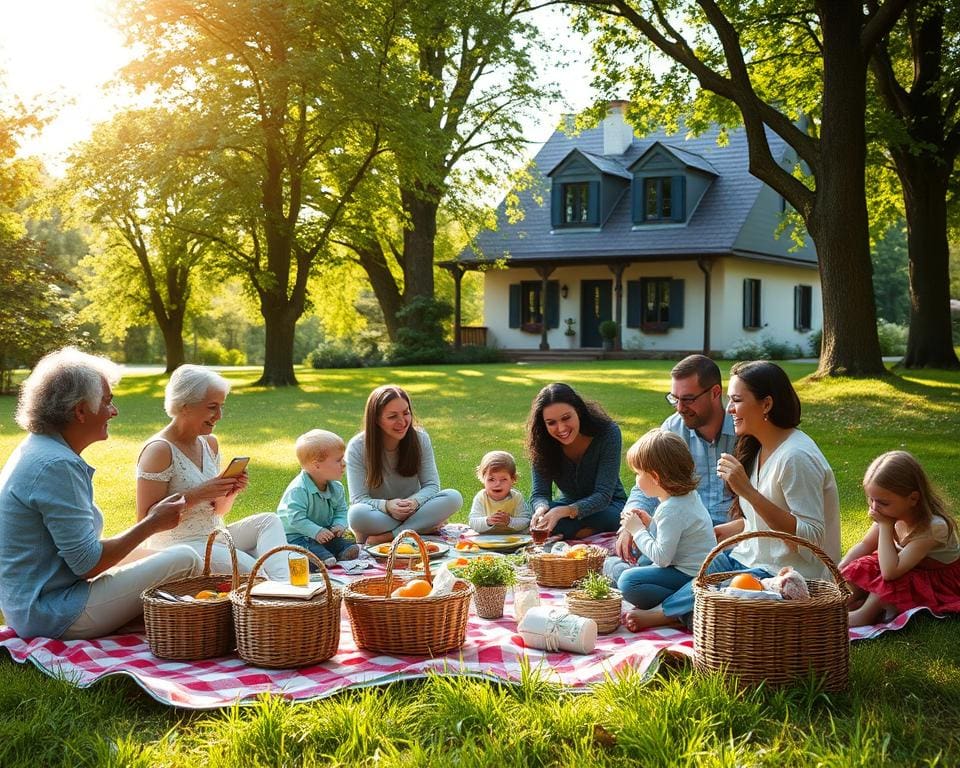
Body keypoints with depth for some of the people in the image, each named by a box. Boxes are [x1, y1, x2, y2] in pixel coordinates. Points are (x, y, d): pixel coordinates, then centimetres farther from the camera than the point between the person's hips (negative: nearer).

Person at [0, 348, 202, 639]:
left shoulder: (35, 450, 11)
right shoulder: (57, 466, -21)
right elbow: (88, 563, -21)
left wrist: (148, 520, 13)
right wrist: (151, 524, -9)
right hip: (58, 614, -11)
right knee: (184, 560, -11)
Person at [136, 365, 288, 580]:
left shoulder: (210, 444, 11)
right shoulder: (159, 451, -14)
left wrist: (231, 493, -5)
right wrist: (199, 494, -23)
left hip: (215, 538, 9)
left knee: (268, 521, -11)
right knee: (248, 569, -30)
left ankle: (282, 585, -28)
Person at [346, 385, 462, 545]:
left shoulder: (420, 439, -4)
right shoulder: (357, 447, -12)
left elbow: (431, 485, -5)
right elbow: (359, 499, -14)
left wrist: (414, 501, -28)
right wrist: (386, 506, -34)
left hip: (412, 512, 3)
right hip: (378, 516, -3)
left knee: (454, 498, -24)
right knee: (357, 513, -37)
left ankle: (385, 537, -28)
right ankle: (422, 528, -23)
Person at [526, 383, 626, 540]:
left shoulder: (608, 433, -23)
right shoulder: (542, 442, -15)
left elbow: (603, 495, -27)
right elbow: (540, 493, -15)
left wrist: (565, 511, -44)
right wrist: (541, 508, -41)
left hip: (609, 505, -3)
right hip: (568, 505, 3)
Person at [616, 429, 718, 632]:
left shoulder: (672, 510, -22)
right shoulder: (688, 495, 9)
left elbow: (662, 557, -24)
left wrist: (637, 530, -12)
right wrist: (650, 524, 8)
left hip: (689, 576, -11)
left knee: (628, 582, -20)